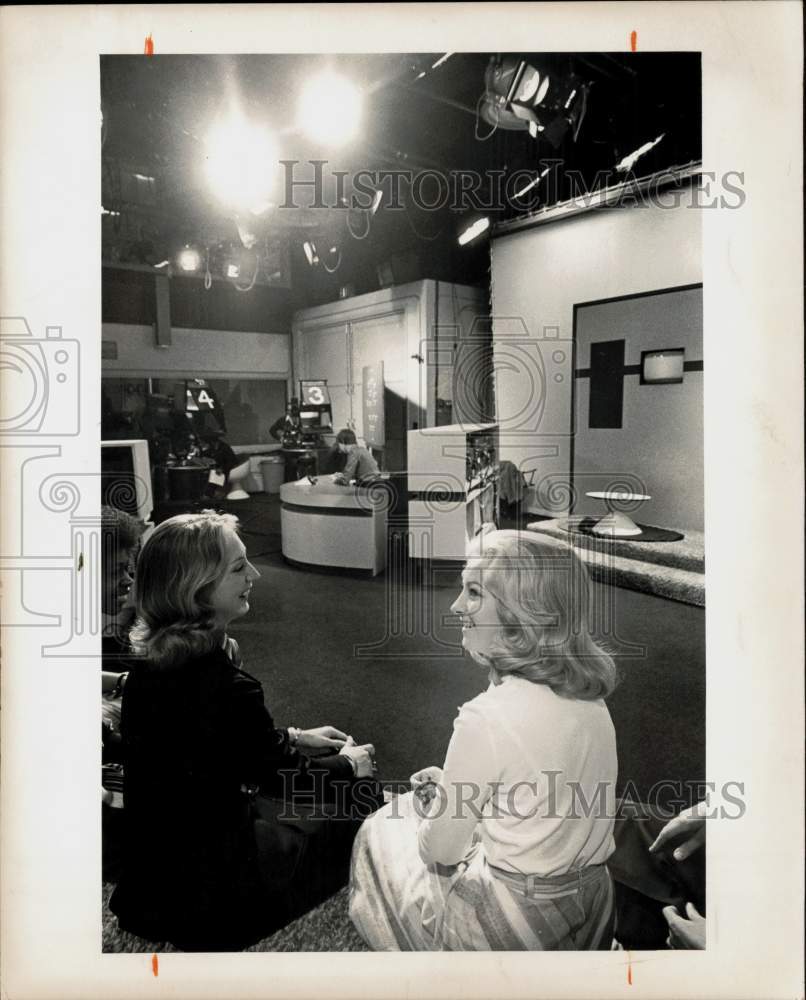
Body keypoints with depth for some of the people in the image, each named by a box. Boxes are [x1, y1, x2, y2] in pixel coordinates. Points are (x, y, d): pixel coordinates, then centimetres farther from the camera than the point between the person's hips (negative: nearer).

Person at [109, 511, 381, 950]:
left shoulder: (151, 659, -6)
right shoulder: (226, 687, -32)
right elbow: (286, 779, -15)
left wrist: (294, 737, 12)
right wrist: (348, 767, 4)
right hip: (202, 890, -8)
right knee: (361, 799, 7)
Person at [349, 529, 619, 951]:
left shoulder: (487, 717, -28)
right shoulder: (589, 696, -7)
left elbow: (440, 852, -15)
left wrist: (429, 804, 5)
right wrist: (450, 788, 8)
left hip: (519, 932, -6)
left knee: (380, 836, 16)